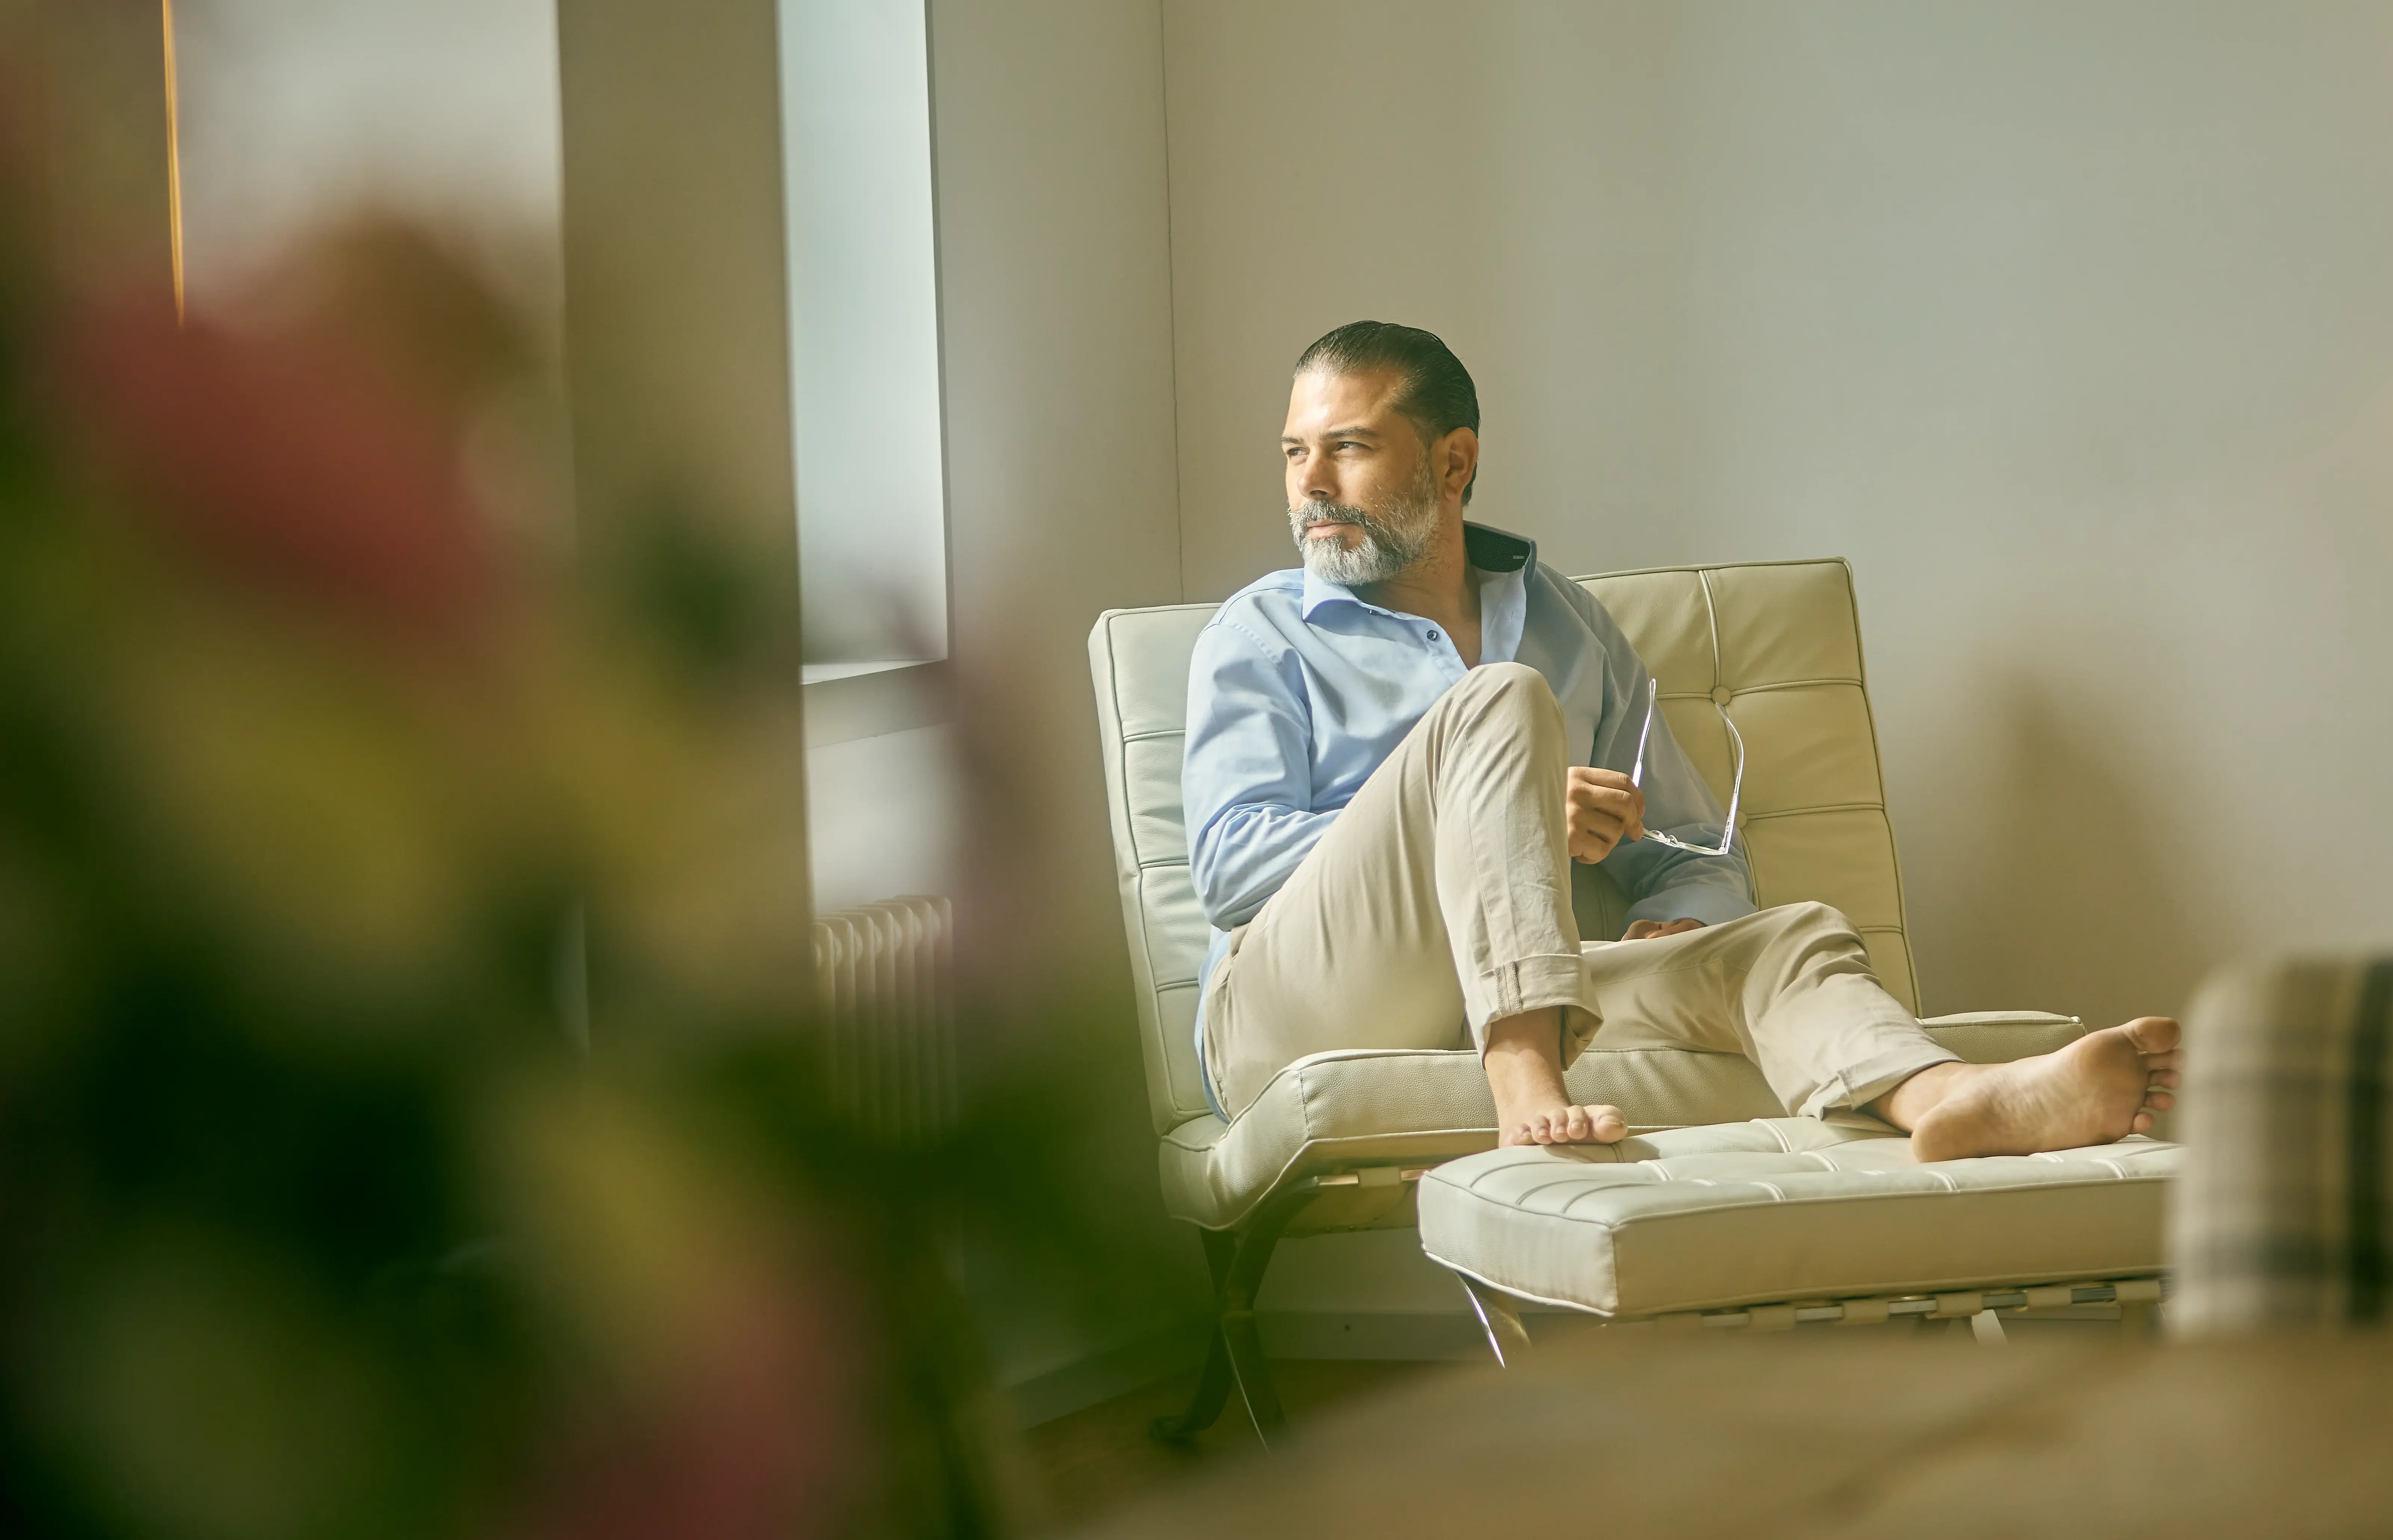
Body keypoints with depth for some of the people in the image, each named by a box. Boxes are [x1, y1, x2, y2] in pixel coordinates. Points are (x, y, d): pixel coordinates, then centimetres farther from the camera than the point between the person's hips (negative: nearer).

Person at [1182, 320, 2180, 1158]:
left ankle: (1949, 1098, -57)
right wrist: (1514, 823, -11)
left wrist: (1671, 930, -2)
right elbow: (1227, 859, -2)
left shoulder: (1569, 629, 26)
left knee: (1789, 940, -21)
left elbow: (1698, 857, 25)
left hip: (1497, 1000, 4)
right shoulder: (1262, 632, 15)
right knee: (1506, 702, -24)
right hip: (1293, 1018, -4)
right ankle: (1526, 1093, -45)